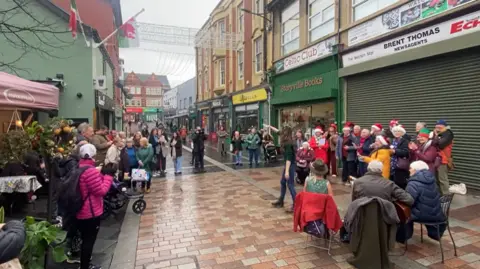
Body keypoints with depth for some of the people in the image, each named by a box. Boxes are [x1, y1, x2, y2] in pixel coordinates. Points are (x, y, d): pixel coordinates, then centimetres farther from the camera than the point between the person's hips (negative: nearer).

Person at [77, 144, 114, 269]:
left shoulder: (78, 168, 8)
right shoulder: (90, 170, -24)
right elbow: (101, 190, -21)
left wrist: (101, 174, 5)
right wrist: (108, 175, -11)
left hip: (80, 212, 10)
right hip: (91, 212, -10)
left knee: (85, 240, 22)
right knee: (89, 241, 4)